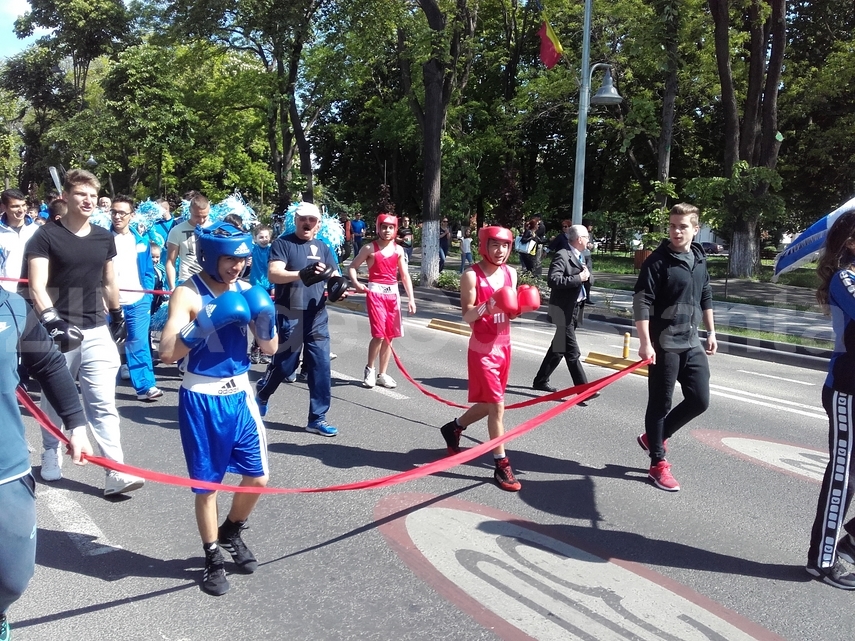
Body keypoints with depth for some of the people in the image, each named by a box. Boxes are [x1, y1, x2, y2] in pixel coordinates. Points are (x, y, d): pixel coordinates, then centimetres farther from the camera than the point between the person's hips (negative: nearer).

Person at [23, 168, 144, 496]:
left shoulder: (104, 237, 7)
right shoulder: (46, 236, -7)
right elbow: (37, 287, -16)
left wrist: (118, 316, 23)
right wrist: (51, 320, -29)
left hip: (96, 331, 3)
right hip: (59, 330, -2)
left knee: (103, 402, -3)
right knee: (54, 399, 15)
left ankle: (115, 472, -6)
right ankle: (51, 456, 36)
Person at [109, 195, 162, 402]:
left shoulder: (141, 241, 9)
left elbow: (149, 273, 13)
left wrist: (147, 298, 2)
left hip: (137, 303, 0)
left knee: (138, 344, -5)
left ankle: (145, 386, -1)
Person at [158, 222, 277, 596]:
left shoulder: (246, 292, 3)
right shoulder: (187, 294, -12)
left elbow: (270, 349, 6)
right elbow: (167, 352, -22)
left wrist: (265, 322, -14)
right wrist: (208, 325, -30)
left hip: (239, 394, 5)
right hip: (201, 399, -5)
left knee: (257, 477, 11)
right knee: (207, 484, 7)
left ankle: (231, 533, 38)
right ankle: (212, 558, 28)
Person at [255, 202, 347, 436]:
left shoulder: (323, 248, 12)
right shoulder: (282, 243, -4)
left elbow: (334, 276, 6)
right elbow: (273, 274, -18)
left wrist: (338, 285, -19)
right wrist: (301, 274, -35)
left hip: (317, 316, 5)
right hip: (289, 315, -4)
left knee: (321, 367, 3)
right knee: (283, 364, 5)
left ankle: (317, 418, 14)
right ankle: (260, 395, 35)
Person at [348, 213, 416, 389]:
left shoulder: (398, 250, 7)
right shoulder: (370, 248, -3)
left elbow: (405, 275, 7)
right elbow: (352, 266, 1)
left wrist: (411, 298, 0)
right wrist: (356, 283, -18)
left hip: (393, 293, 4)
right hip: (375, 292, -4)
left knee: (389, 335, 7)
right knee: (379, 334, -12)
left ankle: (382, 374, 18)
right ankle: (370, 369, 11)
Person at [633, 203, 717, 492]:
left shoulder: (700, 259, 10)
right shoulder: (657, 261, -11)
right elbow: (642, 303, -16)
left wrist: (711, 332, 20)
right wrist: (645, 343, -23)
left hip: (692, 343, 7)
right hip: (664, 345, -7)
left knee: (699, 400, 8)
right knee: (660, 403, 3)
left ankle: (654, 437, 27)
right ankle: (658, 464, 15)